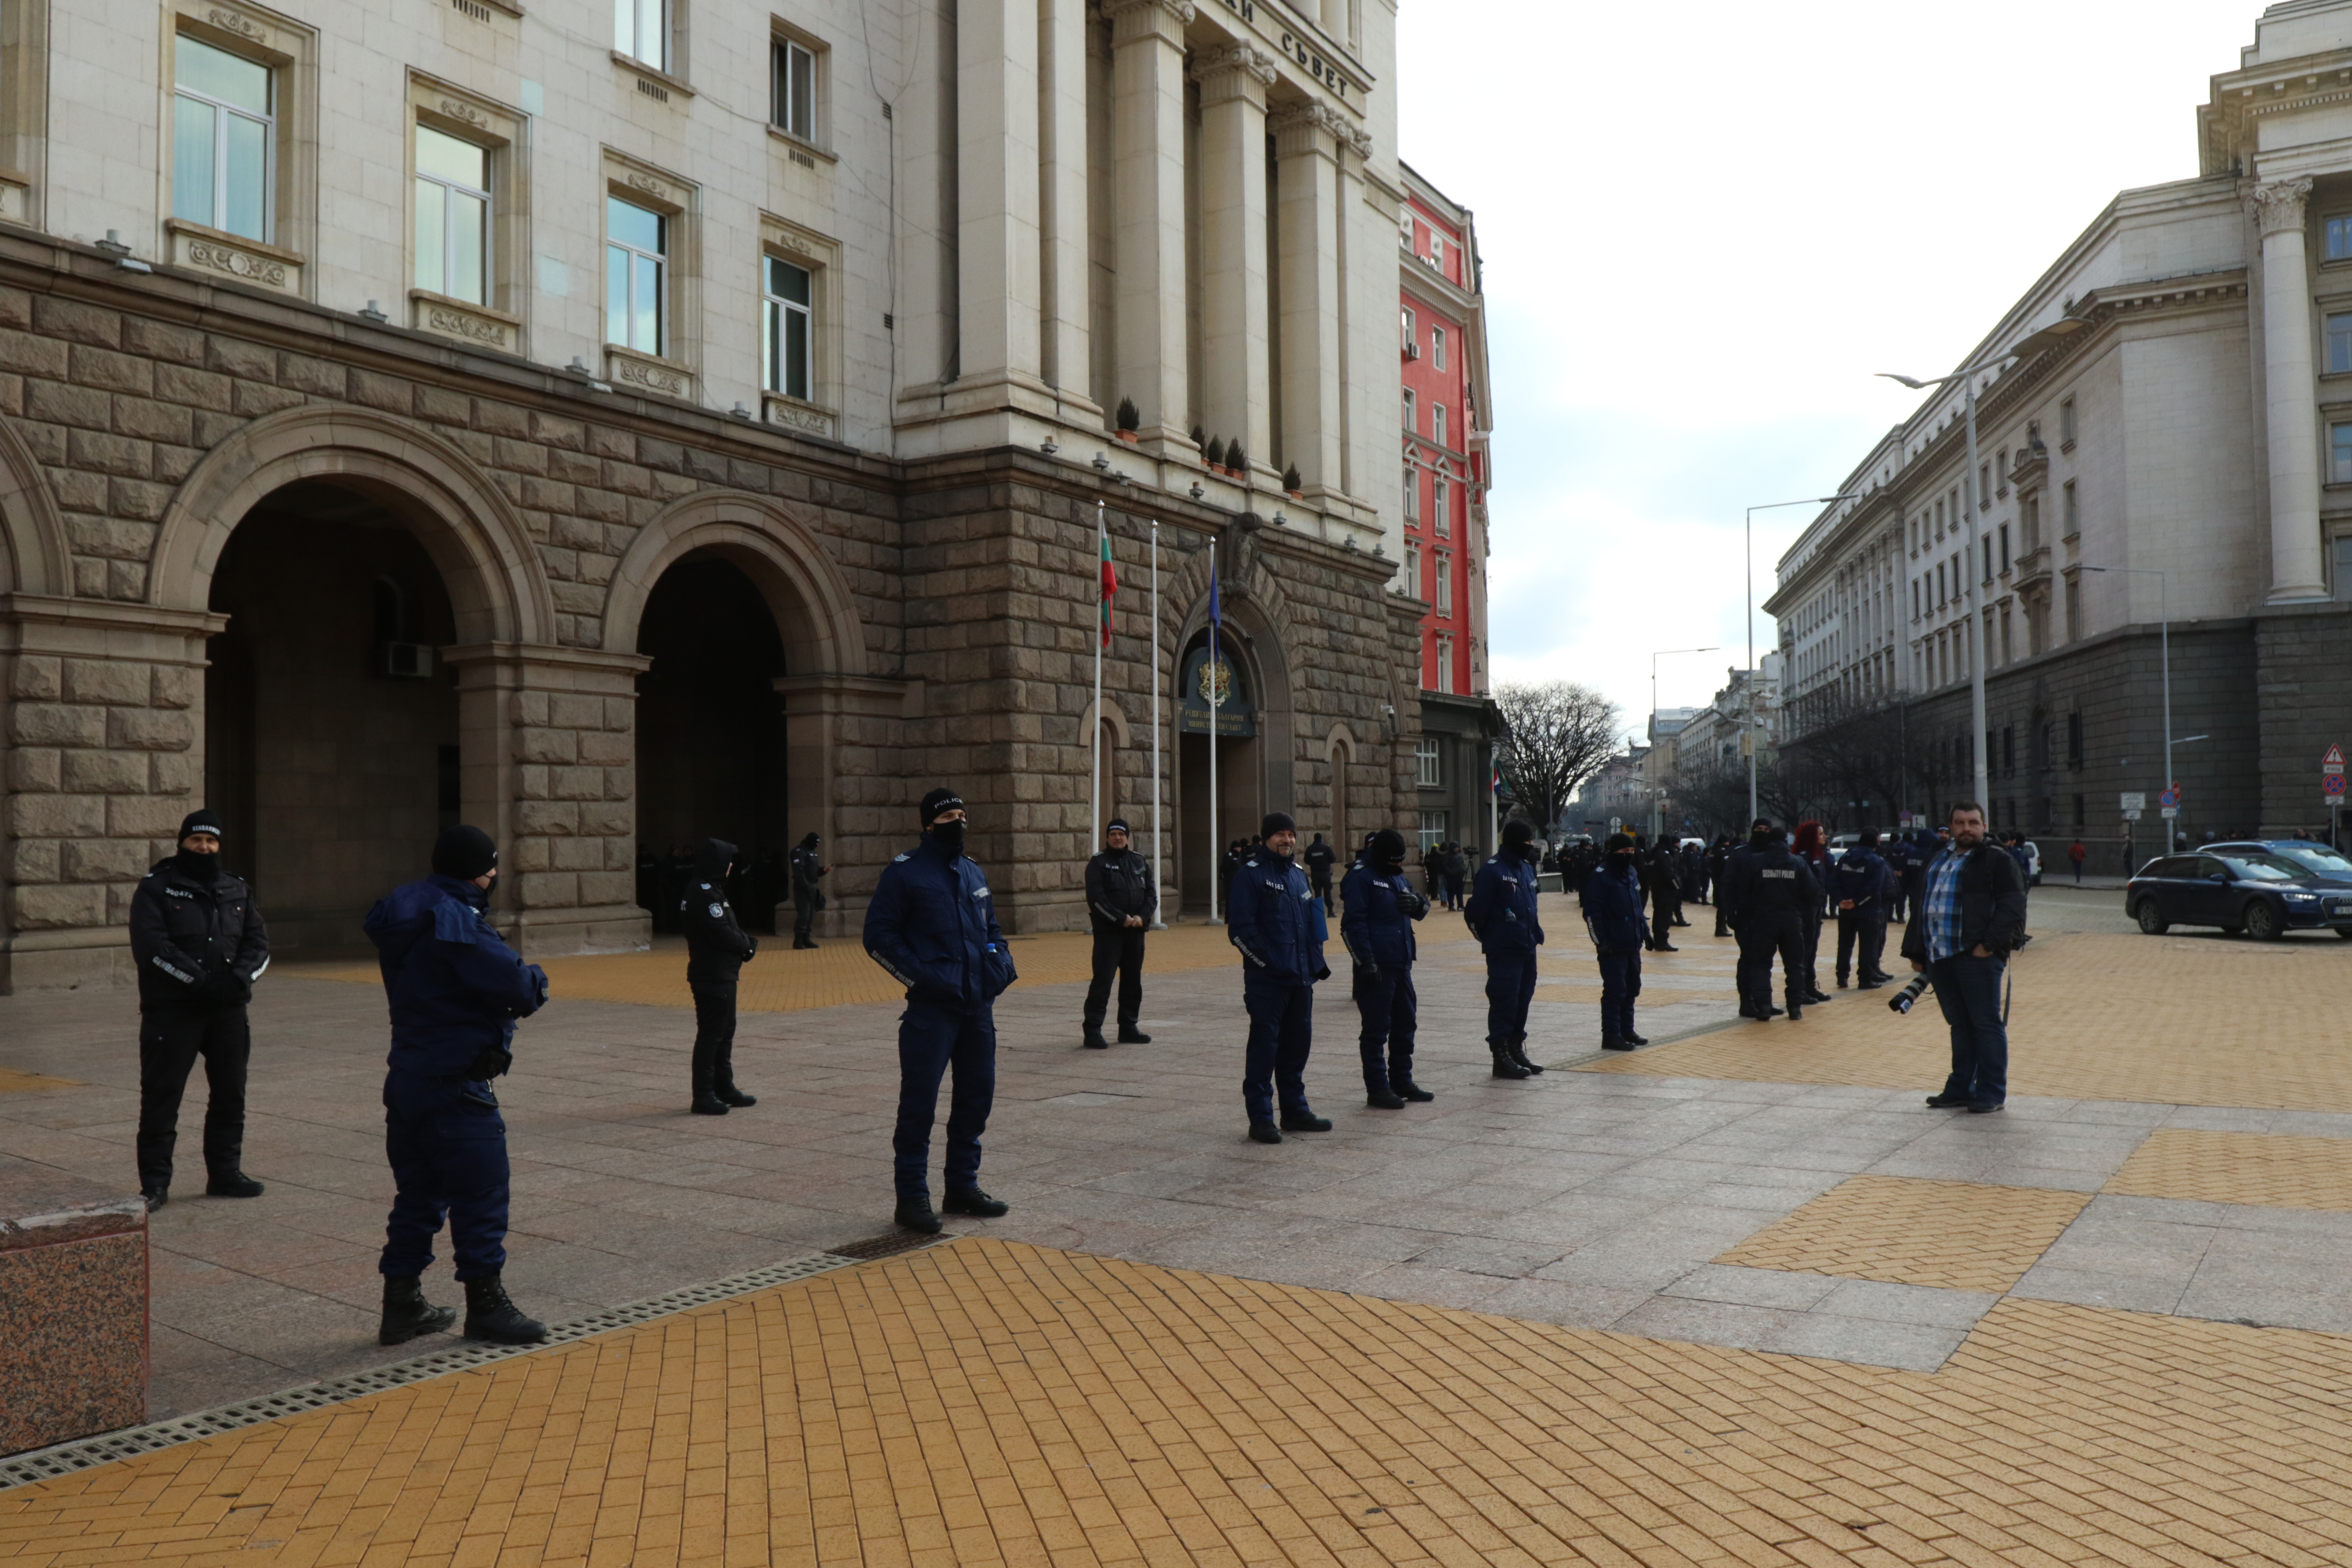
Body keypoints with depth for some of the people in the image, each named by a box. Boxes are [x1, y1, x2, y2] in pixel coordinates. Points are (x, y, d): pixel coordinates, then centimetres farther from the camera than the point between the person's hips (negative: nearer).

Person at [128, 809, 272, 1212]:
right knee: (161, 1095, -3)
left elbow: (258, 942, 8)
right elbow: (152, 947, -13)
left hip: (228, 1009, 5)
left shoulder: (238, 891, 14)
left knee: (230, 1094, 11)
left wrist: (239, 976, -12)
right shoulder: (155, 888, -1)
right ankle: (155, 1182, 4)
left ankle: (225, 1172, 22)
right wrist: (201, 979, -21)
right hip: (171, 1009, -5)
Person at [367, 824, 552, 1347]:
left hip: (407, 1077, 9)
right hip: (454, 1086, -9)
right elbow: (517, 986, -24)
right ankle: (486, 1305, 11)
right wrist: (536, 979, -2)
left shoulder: (408, 916, 11)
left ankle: (402, 1305, 23)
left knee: (418, 1191, 16)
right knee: (481, 1192, 2)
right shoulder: (455, 922, -19)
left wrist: (521, 982, 1)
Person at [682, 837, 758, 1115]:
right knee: (711, 1035, -6)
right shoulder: (703, 893, -17)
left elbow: (729, 928, 15)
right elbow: (720, 933, -23)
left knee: (725, 1032, 17)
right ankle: (703, 1097, 0)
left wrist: (746, 943, -2)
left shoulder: (711, 890, 16)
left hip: (723, 974, 11)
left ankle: (724, 1089, 26)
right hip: (711, 975, -11)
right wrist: (748, 946, -8)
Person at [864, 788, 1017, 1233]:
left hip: (979, 1005, 7)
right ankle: (912, 1197, 5)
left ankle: (963, 1186, 25)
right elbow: (879, 936, -7)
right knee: (919, 1101, -4)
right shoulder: (905, 872, -5)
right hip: (931, 1008, -7)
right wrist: (919, 976, -15)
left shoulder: (972, 872, 16)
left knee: (977, 1096, 12)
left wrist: (1001, 961, 7)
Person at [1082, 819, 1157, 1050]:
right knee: (1102, 979, -9)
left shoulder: (1139, 862, 13)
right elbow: (1096, 898, -12)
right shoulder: (1098, 863, -2)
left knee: (1133, 980, 11)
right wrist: (1121, 919, -17)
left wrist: (1142, 916, -8)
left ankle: (1129, 1027, 21)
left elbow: (1151, 893, 10)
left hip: (1135, 931, 6)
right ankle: (1092, 1031, -8)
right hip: (1108, 932, -5)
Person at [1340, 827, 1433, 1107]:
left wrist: (1417, 903, -1)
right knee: (1376, 1030, -3)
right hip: (1376, 967, -9)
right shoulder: (1360, 877, -10)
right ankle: (1377, 1089, 4)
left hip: (1402, 964, 9)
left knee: (1406, 1025, 15)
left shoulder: (1397, 875, 17)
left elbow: (1422, 908, 24)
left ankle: (1402, 1082, 27)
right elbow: (1352, 923, -16)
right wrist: (1366, 962, -19)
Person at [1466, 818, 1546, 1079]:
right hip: (1503, 950, -8)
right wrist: (1487, 937, -4)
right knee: (1504, 1001, -5)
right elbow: (1476, 910, -14)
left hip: (1527, 949, 8)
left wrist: (1536, 934, 15)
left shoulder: (1527, 869, 15)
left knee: (1523, 1000, 14)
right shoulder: (1493, 870, -12)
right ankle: (1501, 1056, 1)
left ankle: (1517, 1050, 25)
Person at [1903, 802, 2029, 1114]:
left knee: (1987, 1024, -1)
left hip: (1977, 957, -7)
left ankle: (1991, 1093, 6)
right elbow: (1922, 909, 24)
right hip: (1940, 957, 7)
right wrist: (1916, 952, 19)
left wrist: (1990, 943, -19)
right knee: (1960, 1025, 13)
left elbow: (2012, 907, -10)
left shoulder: (1998, 862, -1)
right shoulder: (1937, 863, 21)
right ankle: (1961, 1089, 18)